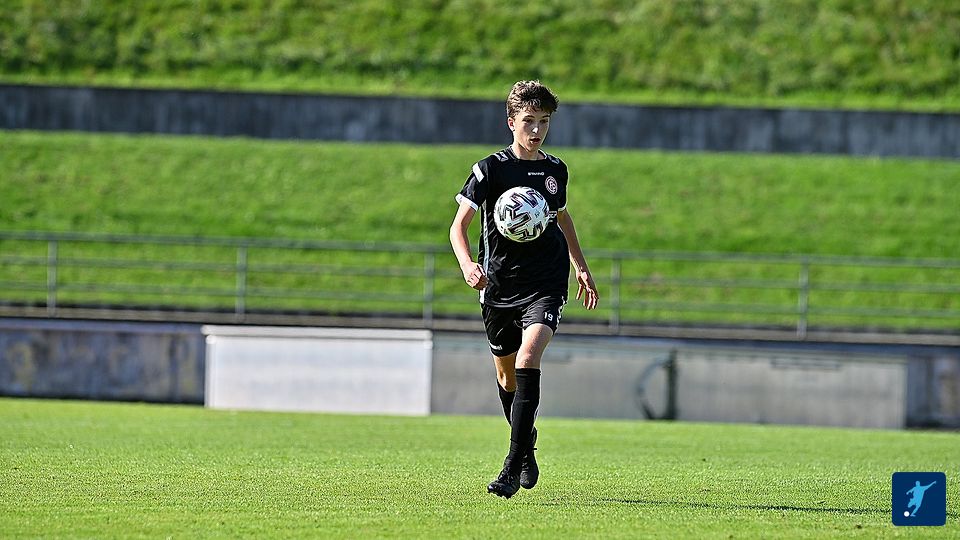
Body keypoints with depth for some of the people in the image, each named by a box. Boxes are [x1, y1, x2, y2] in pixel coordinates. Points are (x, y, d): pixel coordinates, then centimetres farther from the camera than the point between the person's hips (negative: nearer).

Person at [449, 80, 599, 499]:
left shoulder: (555, 170, 7)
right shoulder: (491, 169, -6)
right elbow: (459, 225, -13)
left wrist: (581, 268, 26)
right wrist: (467, 264, -31)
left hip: (545, 284, 0)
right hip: (499, 285, 0)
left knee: (528, 359, -21)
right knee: (506, 372, 11)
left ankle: (513, 468, -23)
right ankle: (526, 449, 38)